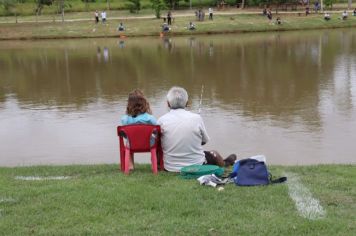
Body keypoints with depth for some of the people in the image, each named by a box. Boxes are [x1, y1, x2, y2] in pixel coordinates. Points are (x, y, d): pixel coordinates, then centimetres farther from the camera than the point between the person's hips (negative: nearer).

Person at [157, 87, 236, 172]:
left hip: (170, 168, 2)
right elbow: (204, 141, 2)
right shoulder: (196, 118, -13)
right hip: (197, 166, -2)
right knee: (214, 154, 27)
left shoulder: (162, 120, -13)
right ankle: (225, 164, 63)